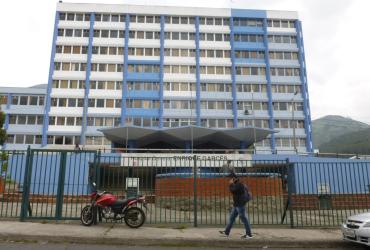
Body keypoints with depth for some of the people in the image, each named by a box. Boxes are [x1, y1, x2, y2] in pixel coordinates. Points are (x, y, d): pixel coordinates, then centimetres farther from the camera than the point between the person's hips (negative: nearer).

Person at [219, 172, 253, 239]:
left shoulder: (239, 184, -17)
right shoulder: (236, 184, 15)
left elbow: (232, 190, -21)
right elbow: (233, 191, 21)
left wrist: (231, 184, -10)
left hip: (240, 205, -10)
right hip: (236, 205, 10)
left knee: (244, 219, -4)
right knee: (231, 218, 13)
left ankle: (249, 234, 4)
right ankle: (226, 232, 20)